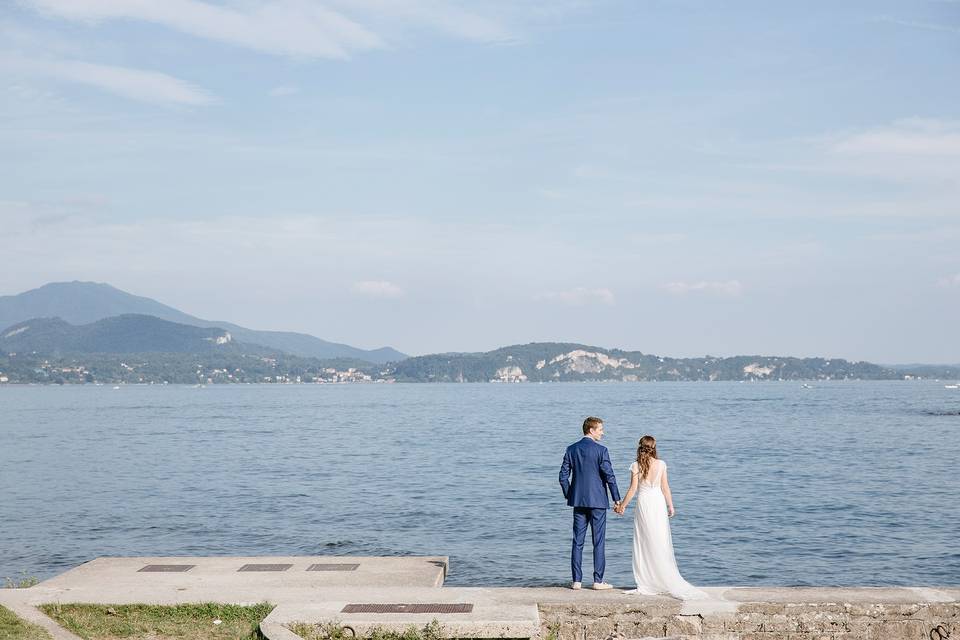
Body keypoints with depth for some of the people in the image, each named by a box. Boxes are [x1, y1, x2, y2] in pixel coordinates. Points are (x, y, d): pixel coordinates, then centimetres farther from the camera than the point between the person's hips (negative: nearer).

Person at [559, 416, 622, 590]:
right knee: (599, 542, 3)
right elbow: (609, 476, -12)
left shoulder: (571, 449, 4)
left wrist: (569, 496, 15)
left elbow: (563, 476, 4)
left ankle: (577, 580, 7)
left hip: (578, 501, 4)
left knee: (577, 541, 7)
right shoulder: (601, 450, -9)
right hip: (597, 501, -4)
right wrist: (617, 499, -5)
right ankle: (598, 581, 4)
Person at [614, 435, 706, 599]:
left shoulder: (636, 466, -7)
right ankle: (668, 581, 7)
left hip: (643, 504, -1)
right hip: (658, 503, 2)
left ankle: (646, 584, 6)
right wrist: (671, 506, 11)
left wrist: (622, 505, 5)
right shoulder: (661, 464, -3)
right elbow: (665, 487, 0)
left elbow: (633, 489, -6)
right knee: (661, 543, 7)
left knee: (643, 544, 6)